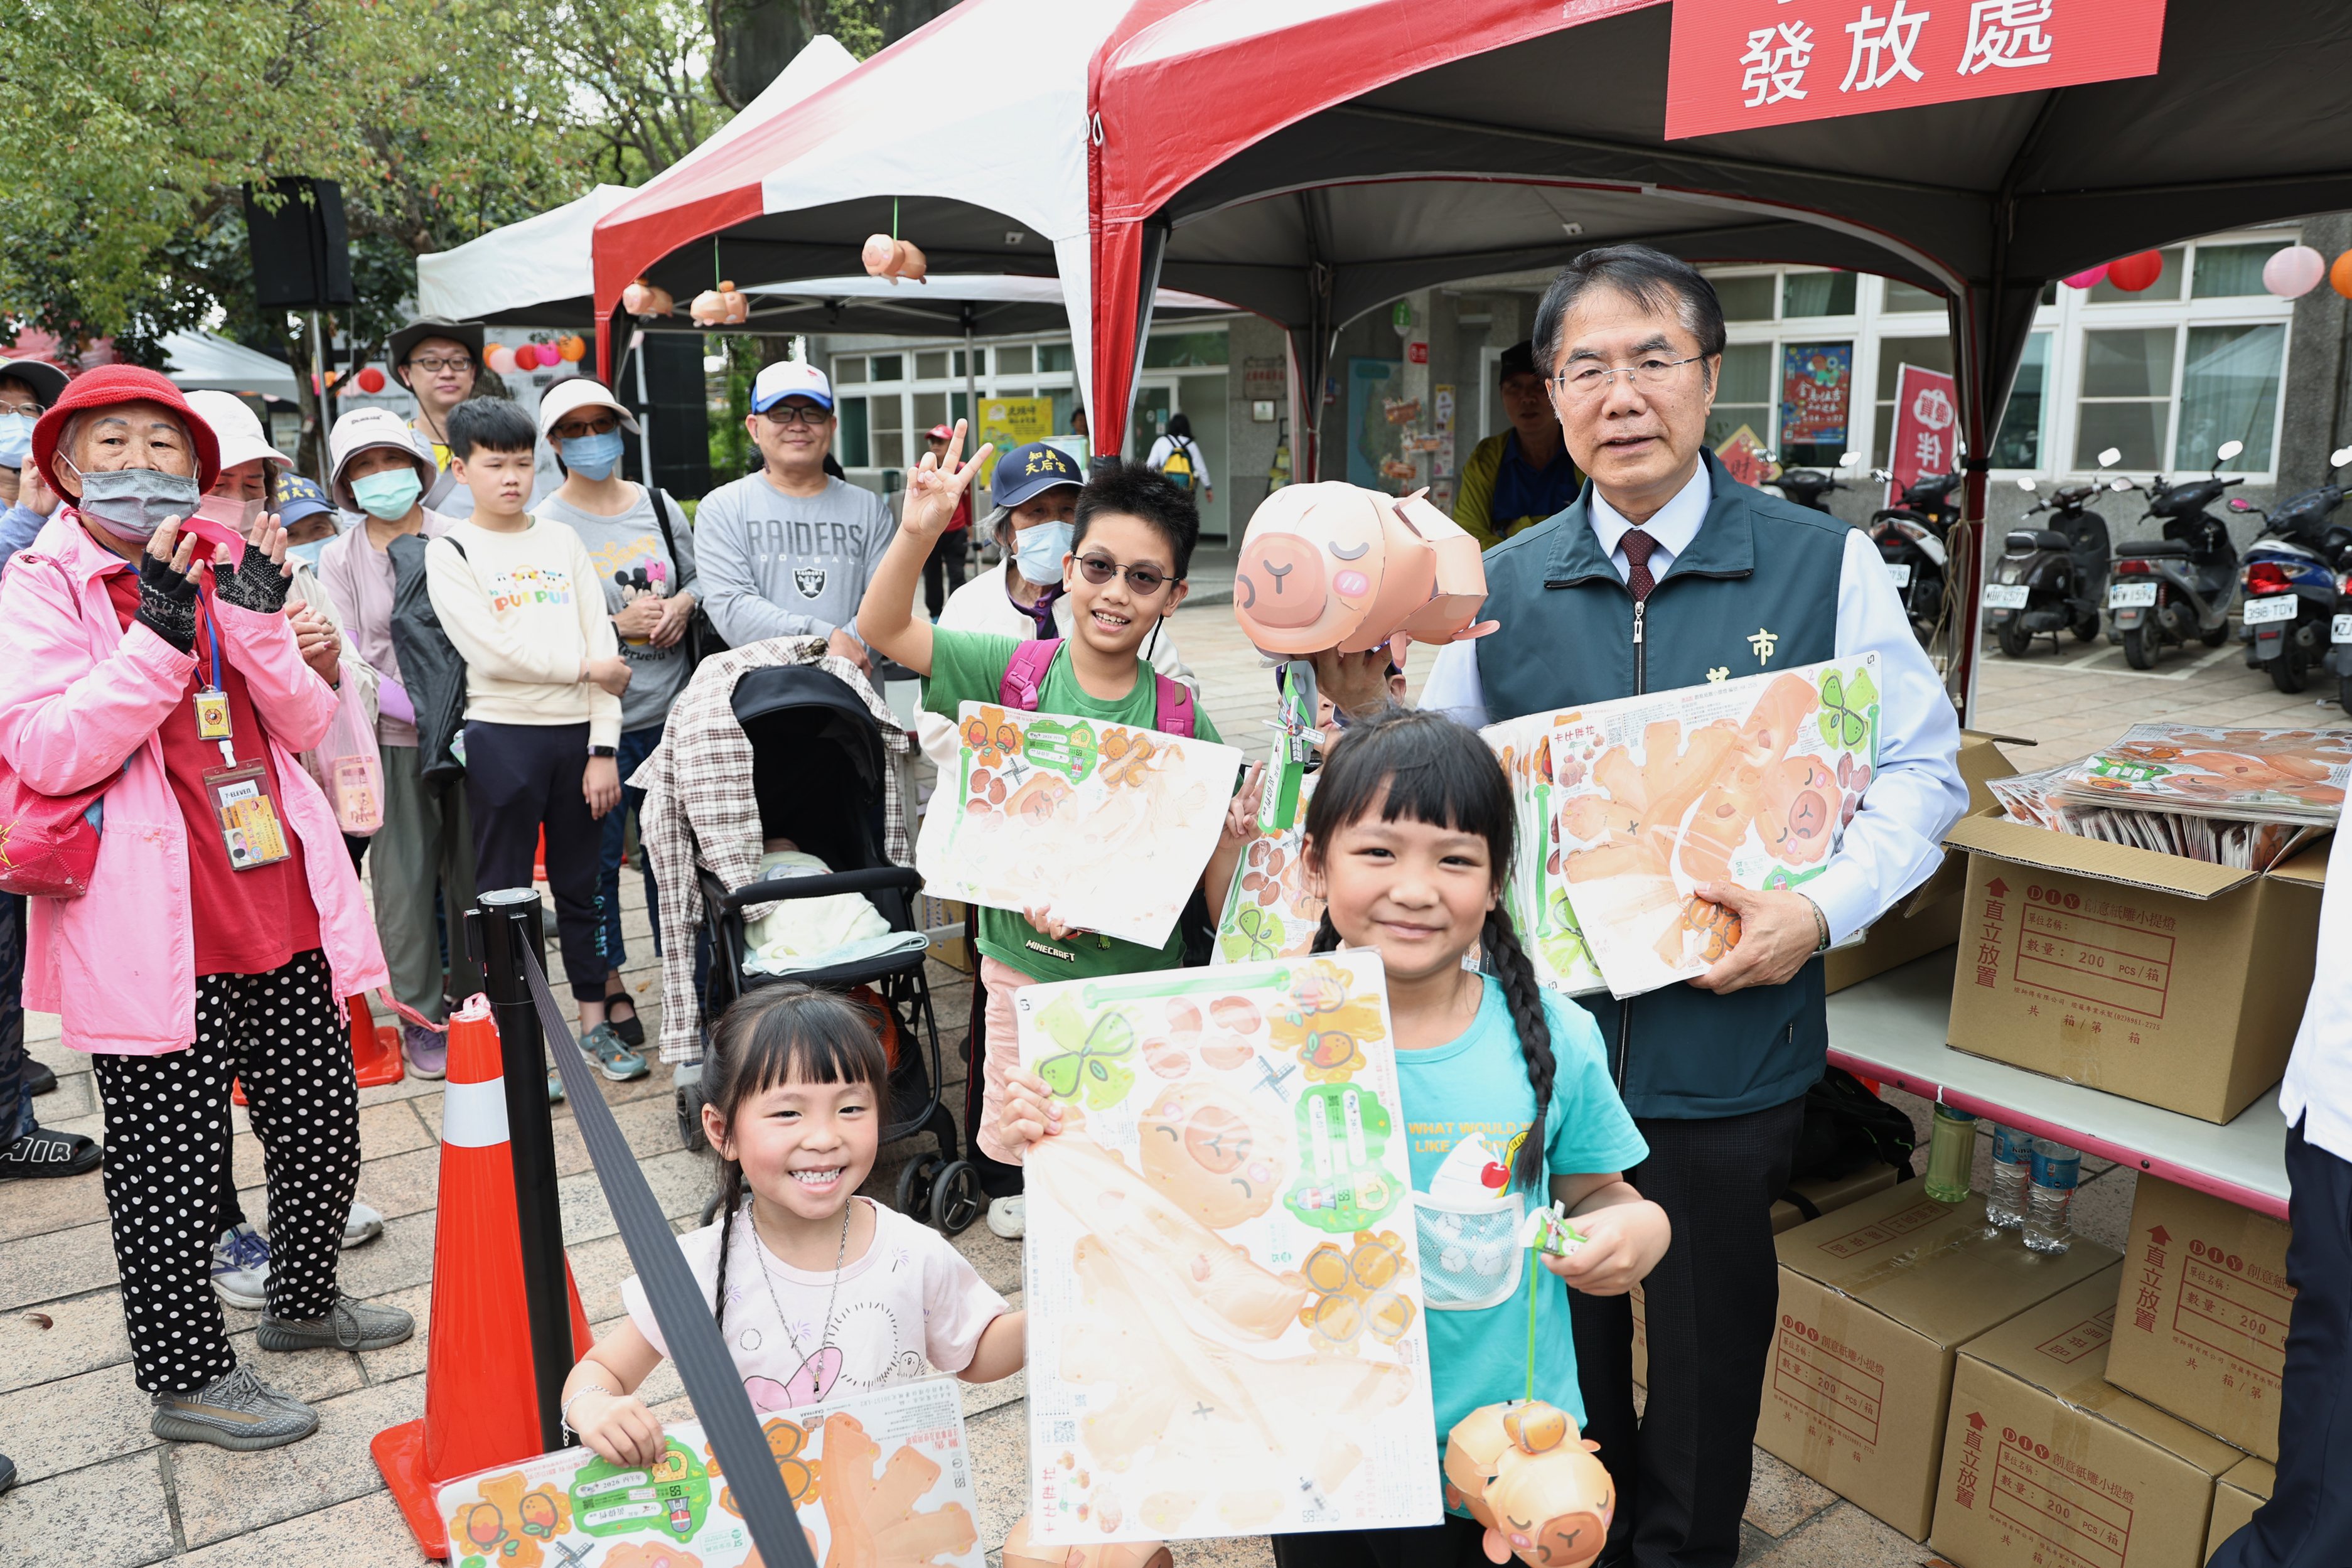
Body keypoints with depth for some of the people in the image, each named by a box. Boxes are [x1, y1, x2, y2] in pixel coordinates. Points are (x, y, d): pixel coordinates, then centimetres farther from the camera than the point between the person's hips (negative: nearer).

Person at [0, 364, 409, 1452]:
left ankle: (303, 1302, 38)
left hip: (281, 912, 6)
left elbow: (306, 725, 5)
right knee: (171, 1160, 5)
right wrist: (159, 632, -21)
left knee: (322, 1122, 15)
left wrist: (259, 617, -11)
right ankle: (186, 1378, 23)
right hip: (153, 933, -5)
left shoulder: (223, 571, 13)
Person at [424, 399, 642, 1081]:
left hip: (578, 731, 3)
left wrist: (603, 746, -3)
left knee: (581, 883, 10)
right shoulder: (449, 553, 1)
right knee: (504, 891, 4)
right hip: (503, 735, -3)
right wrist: (584, 667, -5)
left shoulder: (562, 541, 11)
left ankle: (595, 1024, 21)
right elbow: (492, 650, -12)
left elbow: (603, 646, 4)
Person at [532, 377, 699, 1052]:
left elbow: (700, 578, 19)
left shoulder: (659, 506, 9)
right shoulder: (543, 526, -6)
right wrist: (618, 624, -15)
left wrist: (684, 603, -3)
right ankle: (610, 986, 21)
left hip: (669, 713, 4)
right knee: (596, 858, 6)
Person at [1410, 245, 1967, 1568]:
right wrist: (1369, 713, -12)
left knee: (1711, 1326, 17)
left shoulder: (1826, 566, -6)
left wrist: (1821, 911, -17)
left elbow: (1921, 772, -2)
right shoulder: (1502, 585, 1)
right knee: (1564, 1320, 20)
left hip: (1733, 1045, -2)